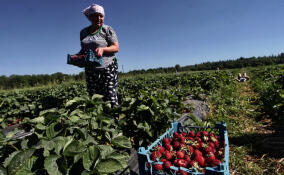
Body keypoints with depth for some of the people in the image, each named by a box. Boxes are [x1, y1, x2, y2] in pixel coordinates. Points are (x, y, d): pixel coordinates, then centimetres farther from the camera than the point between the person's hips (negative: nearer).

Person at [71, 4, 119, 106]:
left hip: (108, 68, -4)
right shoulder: (83, 32, 16)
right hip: (90, 70, 5)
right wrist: (78, 55, 3)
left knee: (110, 98, -12)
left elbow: (116, 47, -4)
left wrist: (102, 49, -21)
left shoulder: (108, 30, 1)